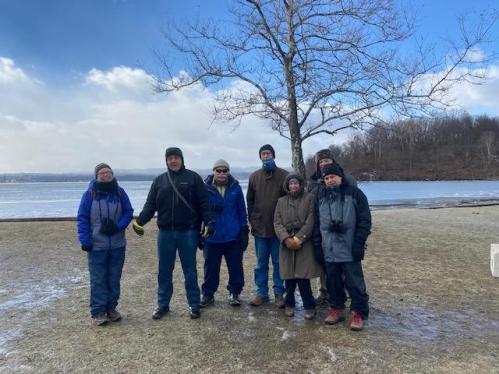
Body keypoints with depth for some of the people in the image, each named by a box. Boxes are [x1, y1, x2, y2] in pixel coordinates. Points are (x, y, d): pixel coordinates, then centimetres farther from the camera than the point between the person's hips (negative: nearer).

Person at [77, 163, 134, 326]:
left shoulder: (119, 192, 2)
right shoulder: (90, 193, -5)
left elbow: (128, 212, 3)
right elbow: (82, 218, -5)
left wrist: (118, 226, -14)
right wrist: (84, 240, -13)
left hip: (117, 245, 3)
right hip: (96, 245, -2)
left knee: (114, 278, 11)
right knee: (98, 280, 2)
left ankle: (111, 308, 25)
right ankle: (98, 312, 13)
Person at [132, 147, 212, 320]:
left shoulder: (193, 178, 0)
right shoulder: (159, 180, 9)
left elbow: (203, 203, -3)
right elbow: (150, 205, 5)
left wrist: (208, 222, -12)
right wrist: (139, 221, -10)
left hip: (188, 232, -3)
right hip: (165, 233, 3)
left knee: (190, 271, 7)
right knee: (164, 271, 11)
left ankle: (194, 304, 20)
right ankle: (163, 304, 26)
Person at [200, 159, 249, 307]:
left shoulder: (235, 188, 1)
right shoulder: (206, 188, -3)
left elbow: (242, 211, 5)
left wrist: (244, 231, 1)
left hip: (233, 236, 1)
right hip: (212, 237, 0)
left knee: (235, 267, 10)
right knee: (210, 268, 10)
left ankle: (234, 293, 27)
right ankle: (208, 294, 26)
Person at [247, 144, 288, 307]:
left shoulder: (284, 175, -3)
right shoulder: (254, 177, 5)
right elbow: (250, 201, 9)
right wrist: (252, 221, 3)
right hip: (260, 227, 3)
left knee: (279, 262, 8)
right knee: (261, 263, 11)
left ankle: (279, 293, 21)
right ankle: (261, 293, 23)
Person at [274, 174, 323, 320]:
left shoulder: (309, 198, 4)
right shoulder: (281, 201, 13)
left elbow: (310, 222, -5)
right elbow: (277, 222, 5)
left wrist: (298, 238, -13)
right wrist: (286, 238, -11)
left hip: (304, 243, -3)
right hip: (287, 243, 3)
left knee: (303, 277, -5)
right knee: (289, 276, 5)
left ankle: (309, 305, 15)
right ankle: (289, 304, 26)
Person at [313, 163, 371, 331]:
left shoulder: (354, 194, -2)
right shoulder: (321, 196, 9)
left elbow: (364, 221, -4)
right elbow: (316, 222, 11)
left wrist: (359, 244, -11)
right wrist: (318, 244, 5)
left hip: (349, 249, -3)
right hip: (329, 249, 4)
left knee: (354, 282, 2)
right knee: (333, 281, 12)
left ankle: (359, 313, 15)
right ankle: (336, 308, 27)